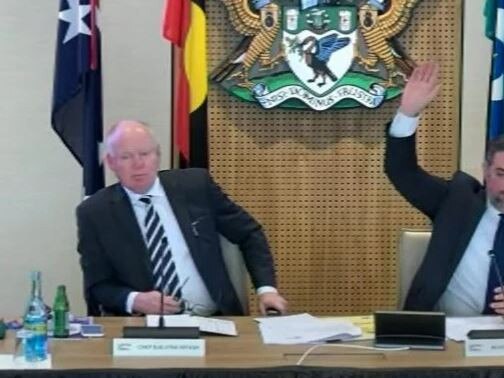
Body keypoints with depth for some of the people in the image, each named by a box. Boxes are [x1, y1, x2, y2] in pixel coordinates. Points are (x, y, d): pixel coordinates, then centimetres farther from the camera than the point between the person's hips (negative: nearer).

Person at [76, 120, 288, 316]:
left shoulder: (196, 185, 3)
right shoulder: (94, 212, 0)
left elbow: (249, 233, 11)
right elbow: (97, 287, 3)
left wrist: (266, 288, -1)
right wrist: (134, 300, -17)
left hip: (213, 320, 1)